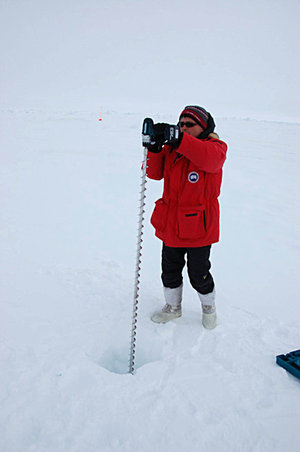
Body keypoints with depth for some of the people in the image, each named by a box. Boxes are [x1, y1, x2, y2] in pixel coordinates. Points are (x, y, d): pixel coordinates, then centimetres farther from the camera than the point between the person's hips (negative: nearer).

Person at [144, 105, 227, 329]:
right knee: (170, 270, 18)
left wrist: (178, 138, -44)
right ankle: (173, 306, 44)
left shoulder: (216, 146, -8)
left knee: (198, 274, 11)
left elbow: (211, 158, -33)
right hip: (171, 224, 5)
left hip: (198, 227, -4)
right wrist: (155, 147, -23)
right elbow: (155, 173, -5)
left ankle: (209, 306, 41)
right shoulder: (171, 147, 5)